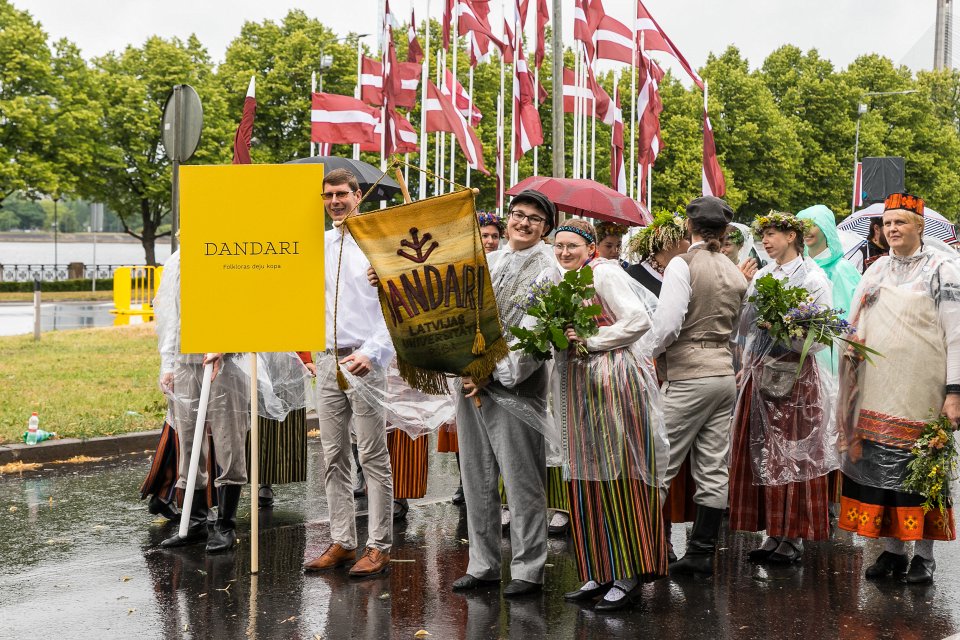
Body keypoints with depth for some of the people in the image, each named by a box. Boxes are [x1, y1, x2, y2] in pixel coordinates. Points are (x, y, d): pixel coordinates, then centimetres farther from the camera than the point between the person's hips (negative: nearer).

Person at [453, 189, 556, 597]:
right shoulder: (483, 262, 16)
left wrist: (494, 375, -15)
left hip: (515, 388, -6)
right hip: (471, 383, 6)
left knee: (522, 483, -1)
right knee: (476, 480, 10)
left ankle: (528, 570, 7)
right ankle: (483, 565, 19)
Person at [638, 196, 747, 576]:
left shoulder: (683, 264, -9)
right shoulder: (734, 273, 13)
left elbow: (667, 323, -16)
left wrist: (642, 356, -5)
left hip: (688, 377, -7)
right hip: (724, 373, 7)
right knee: (713, 470, 7)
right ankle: (702, 553, 12)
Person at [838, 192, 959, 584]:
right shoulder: (875, 272, 14)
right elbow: (858, 330, 18)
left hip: (922, 395, -5)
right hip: (877, 395, 5)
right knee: (881, 469, 5)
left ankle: (923, 556, 9)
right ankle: (892, 550, 16)